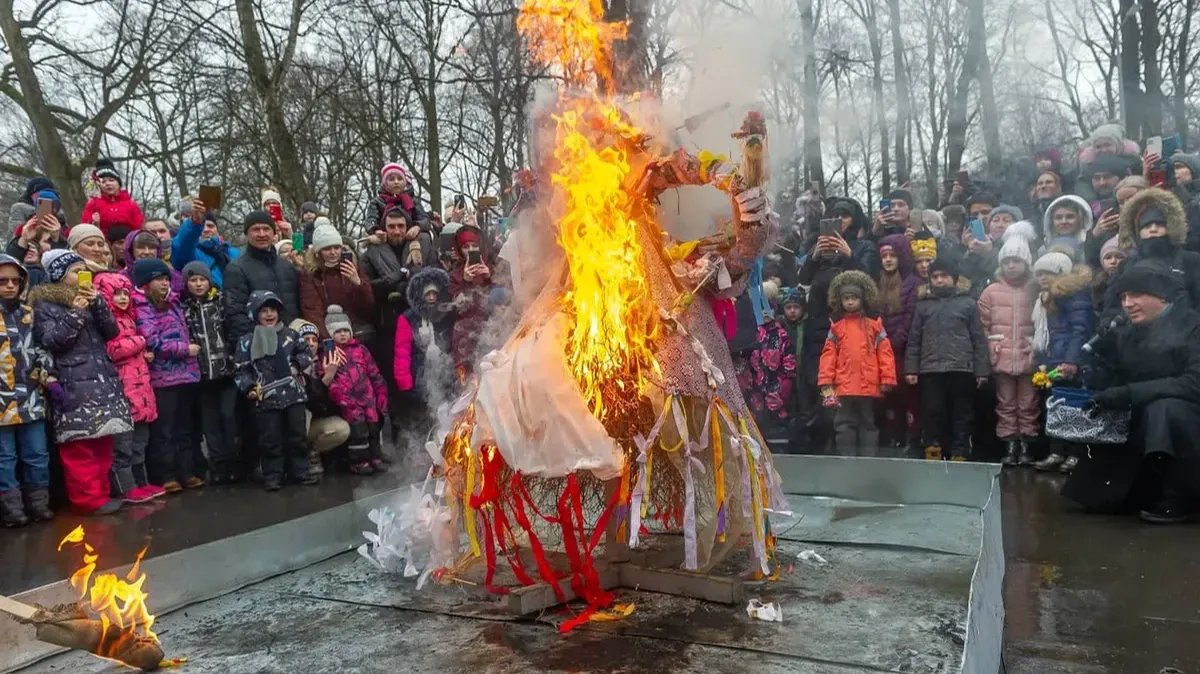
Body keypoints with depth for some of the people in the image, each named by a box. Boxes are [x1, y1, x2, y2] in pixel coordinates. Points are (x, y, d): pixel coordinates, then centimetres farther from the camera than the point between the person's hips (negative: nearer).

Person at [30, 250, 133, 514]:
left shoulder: (88, 298, 19)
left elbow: (111, 332, 6)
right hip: (74, 385, -6)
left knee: (102, 443, 9)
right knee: (79, 447, -6)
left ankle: (100, 493, 17)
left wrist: (97, 303, -7)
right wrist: (74, 314, -16)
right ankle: (89, 499, -1)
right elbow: (50, 342, -11)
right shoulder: (45, 305, 1)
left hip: (102, 380, 6)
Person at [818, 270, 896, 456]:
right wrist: (826, 383, -5)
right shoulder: (836, 327, 7)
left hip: (869, 386, -1)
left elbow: (885, 353, -1)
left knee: (868, 424, 9)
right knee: (845, 425, 4)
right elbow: (828, 355, 2)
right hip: (843, 386, 1)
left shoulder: (874, 325, 4)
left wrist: (887, 379, -7)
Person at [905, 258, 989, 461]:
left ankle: (959, 456, 10)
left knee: (961, 416, 3)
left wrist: (981, 371, -2)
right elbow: (914, 341, 11)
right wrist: (910, 369, 2)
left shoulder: (967, 303, 10)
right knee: (931, 415, 2)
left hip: (961, 369, -1)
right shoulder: (923, 305, 14)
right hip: (930, 370, 1)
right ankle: (933, 455, 9)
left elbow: (979, 340, 5)